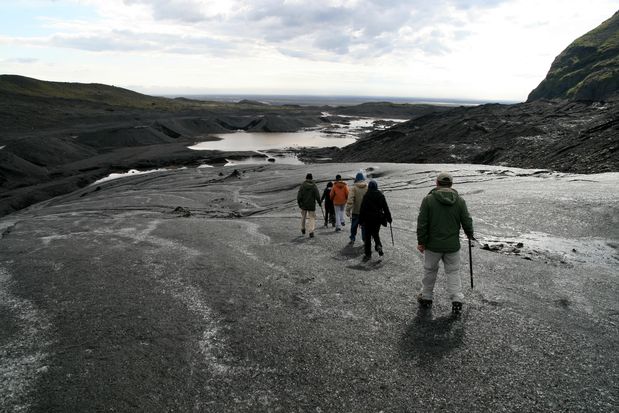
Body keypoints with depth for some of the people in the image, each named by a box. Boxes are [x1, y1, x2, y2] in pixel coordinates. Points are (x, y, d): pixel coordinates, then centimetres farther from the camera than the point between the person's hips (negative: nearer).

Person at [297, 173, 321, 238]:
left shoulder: (302, 185, -6)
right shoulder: (314, 186, -7)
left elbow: (299, 195, -7)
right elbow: (317, 195, -8)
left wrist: (299, 202, 4)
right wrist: (319, 202, 7)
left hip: (303, 204, 1)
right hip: (312, 205, -1)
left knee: (303, 216, 22)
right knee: (312, 218, 3)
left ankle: (303, 229, 35)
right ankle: (311, 231, -9)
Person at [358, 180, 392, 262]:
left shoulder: (366, 196, -7)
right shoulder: (381, 195, 1)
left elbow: (362, 209, -6)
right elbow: (385, 208, 4)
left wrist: (360, 221, -1)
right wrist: (389, 218, 11)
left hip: (368, 219, -3)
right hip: (378, 219, 3)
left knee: (368, 236, 5)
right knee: (375, 233, 22)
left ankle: (368, 254, 4)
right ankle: (378, 246, -3)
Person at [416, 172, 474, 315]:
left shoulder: (428, 199, -9)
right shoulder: (460, 201, -3)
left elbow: (422, 223, -10)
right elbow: (467, 221, 1)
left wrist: (421, 241, -2)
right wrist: (469, 234, 21)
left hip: (432, 245, -1)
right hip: (453, 245, 1)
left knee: (429, 270, 15)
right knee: (453, 272, 13)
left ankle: (426, 298, 28)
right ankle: (457, 300, 7)